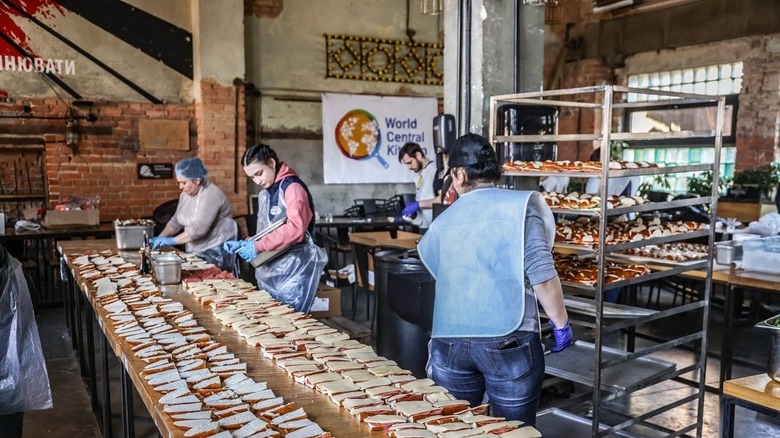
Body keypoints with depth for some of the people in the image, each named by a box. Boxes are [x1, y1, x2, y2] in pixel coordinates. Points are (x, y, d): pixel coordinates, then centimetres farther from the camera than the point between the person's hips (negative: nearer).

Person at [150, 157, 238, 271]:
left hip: (217, 252, -7)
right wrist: (160, 238, -2)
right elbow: (176, 220, 12)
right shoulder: (185, 194, 7)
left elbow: (199, 228, -27)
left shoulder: (210, 195, -20)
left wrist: (171, 240, -24)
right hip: (196, 252, 7)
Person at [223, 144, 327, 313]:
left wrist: (258, 247, -22)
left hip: (295, 270, -8)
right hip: (270, 271, 9)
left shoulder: (292, 186, -11)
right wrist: (245, 244, 4)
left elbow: (295, 229, -24)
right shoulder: (264, 194, 16)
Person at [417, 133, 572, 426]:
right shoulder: (519, 206, -2)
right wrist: (561, 323, 3)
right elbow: (542, 275, -9)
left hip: (449, 341, 4)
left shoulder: (443, 221, 11)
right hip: (509, 342, -3)